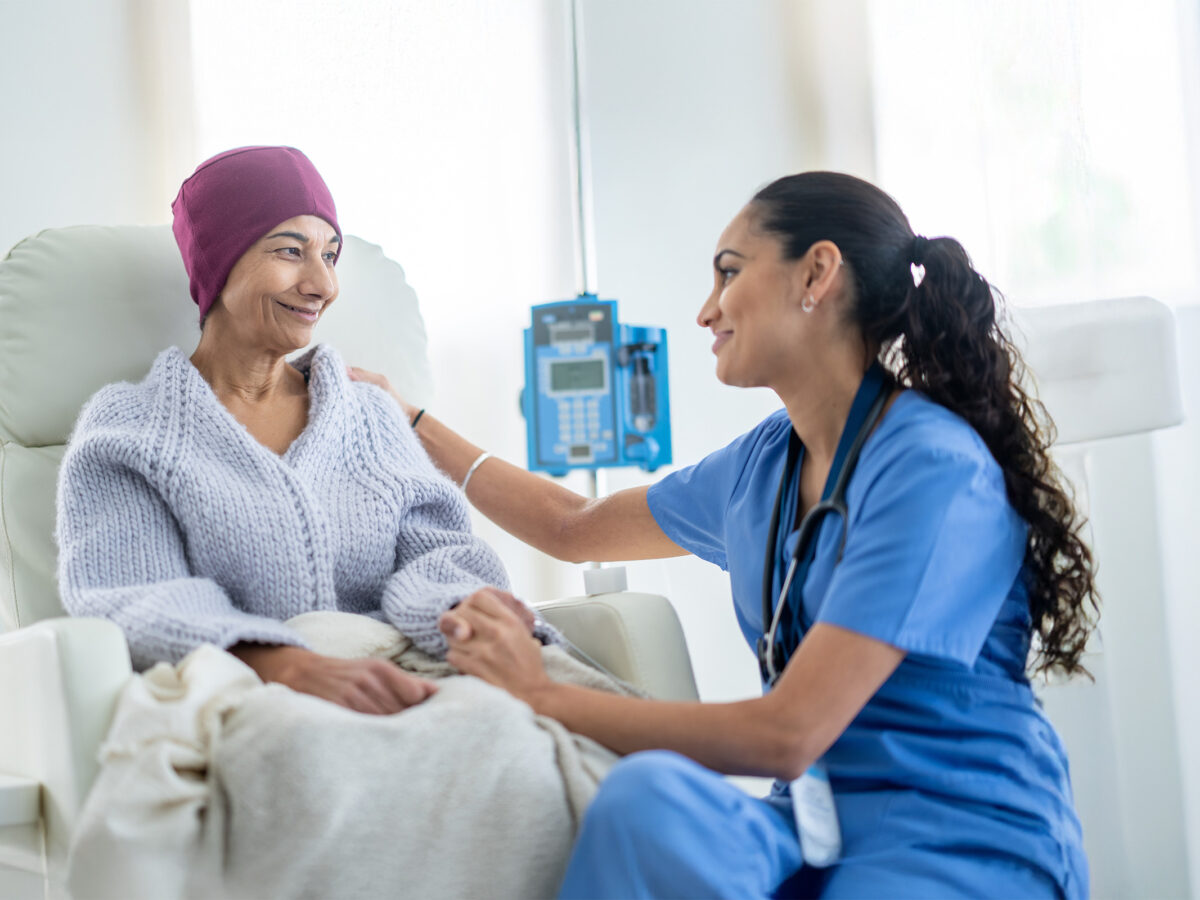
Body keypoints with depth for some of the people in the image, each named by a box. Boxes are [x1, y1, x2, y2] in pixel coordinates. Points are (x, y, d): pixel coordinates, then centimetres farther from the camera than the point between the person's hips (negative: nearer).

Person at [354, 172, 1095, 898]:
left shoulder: (932, 470, -15)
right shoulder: (765, 463, 9)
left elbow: (785, 736, -20)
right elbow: (574, 526, 26)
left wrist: (540, 697, -13)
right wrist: (413, 423, 31)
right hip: (824, 829, 5)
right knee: (648, 797, -30)